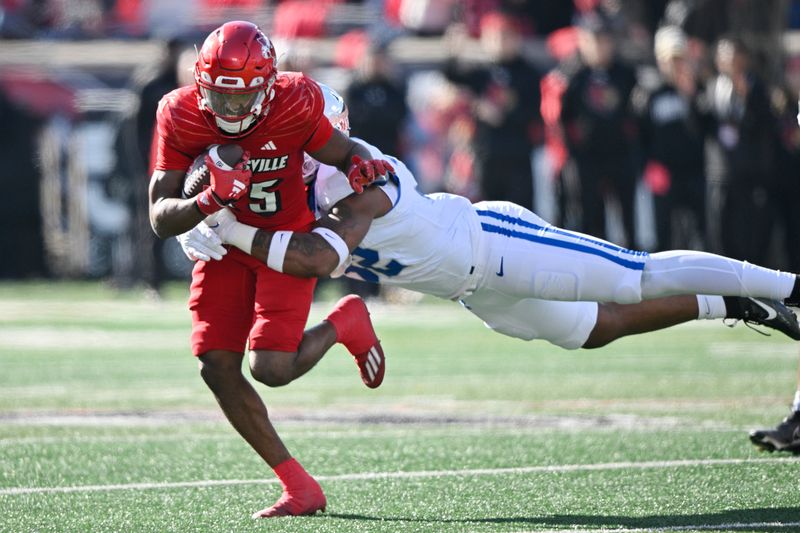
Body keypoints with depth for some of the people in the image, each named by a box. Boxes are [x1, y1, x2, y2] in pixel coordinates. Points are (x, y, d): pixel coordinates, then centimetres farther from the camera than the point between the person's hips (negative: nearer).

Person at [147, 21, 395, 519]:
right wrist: (211, 200, -37)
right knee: (218, 369, -7)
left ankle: (345, 324, 14)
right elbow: (161, 219, -17)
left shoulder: (293, 108, -23)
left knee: (271, 369, -18)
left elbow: (345, 151, -5)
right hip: (227, 244, 4)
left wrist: (363, 165, -30)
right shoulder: (181, 116, -17)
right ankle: (300, 488, 2)